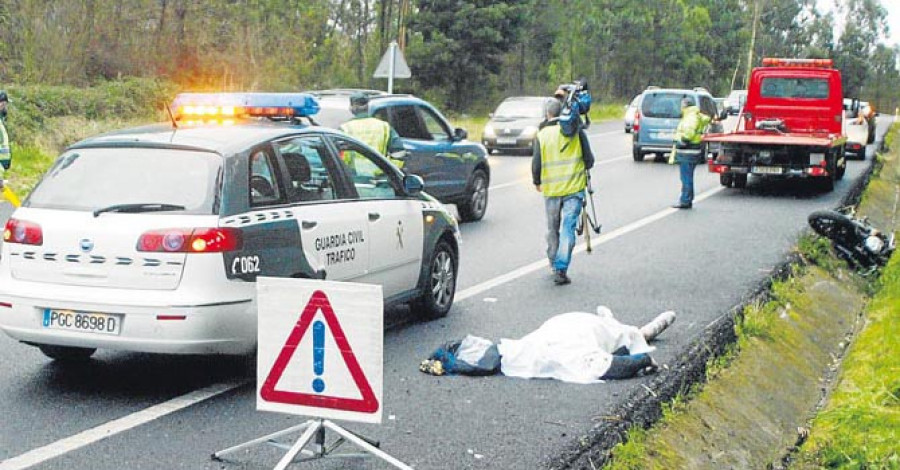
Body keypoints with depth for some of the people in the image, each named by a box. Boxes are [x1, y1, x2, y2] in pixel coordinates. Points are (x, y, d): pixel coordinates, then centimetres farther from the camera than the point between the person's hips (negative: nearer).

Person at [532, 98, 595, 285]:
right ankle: (561, 269, -12)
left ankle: (554, 264, 32)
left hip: (551, 189, 1)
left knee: (553, 229, 17)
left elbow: (536, 164, -4)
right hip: (574, 187, -1)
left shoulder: (542, 134, -3)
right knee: (568, 228, -3)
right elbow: (589, 159, -1)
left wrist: (537, 182, 15)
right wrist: (583, 169, 22)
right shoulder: (576, 131, -2)